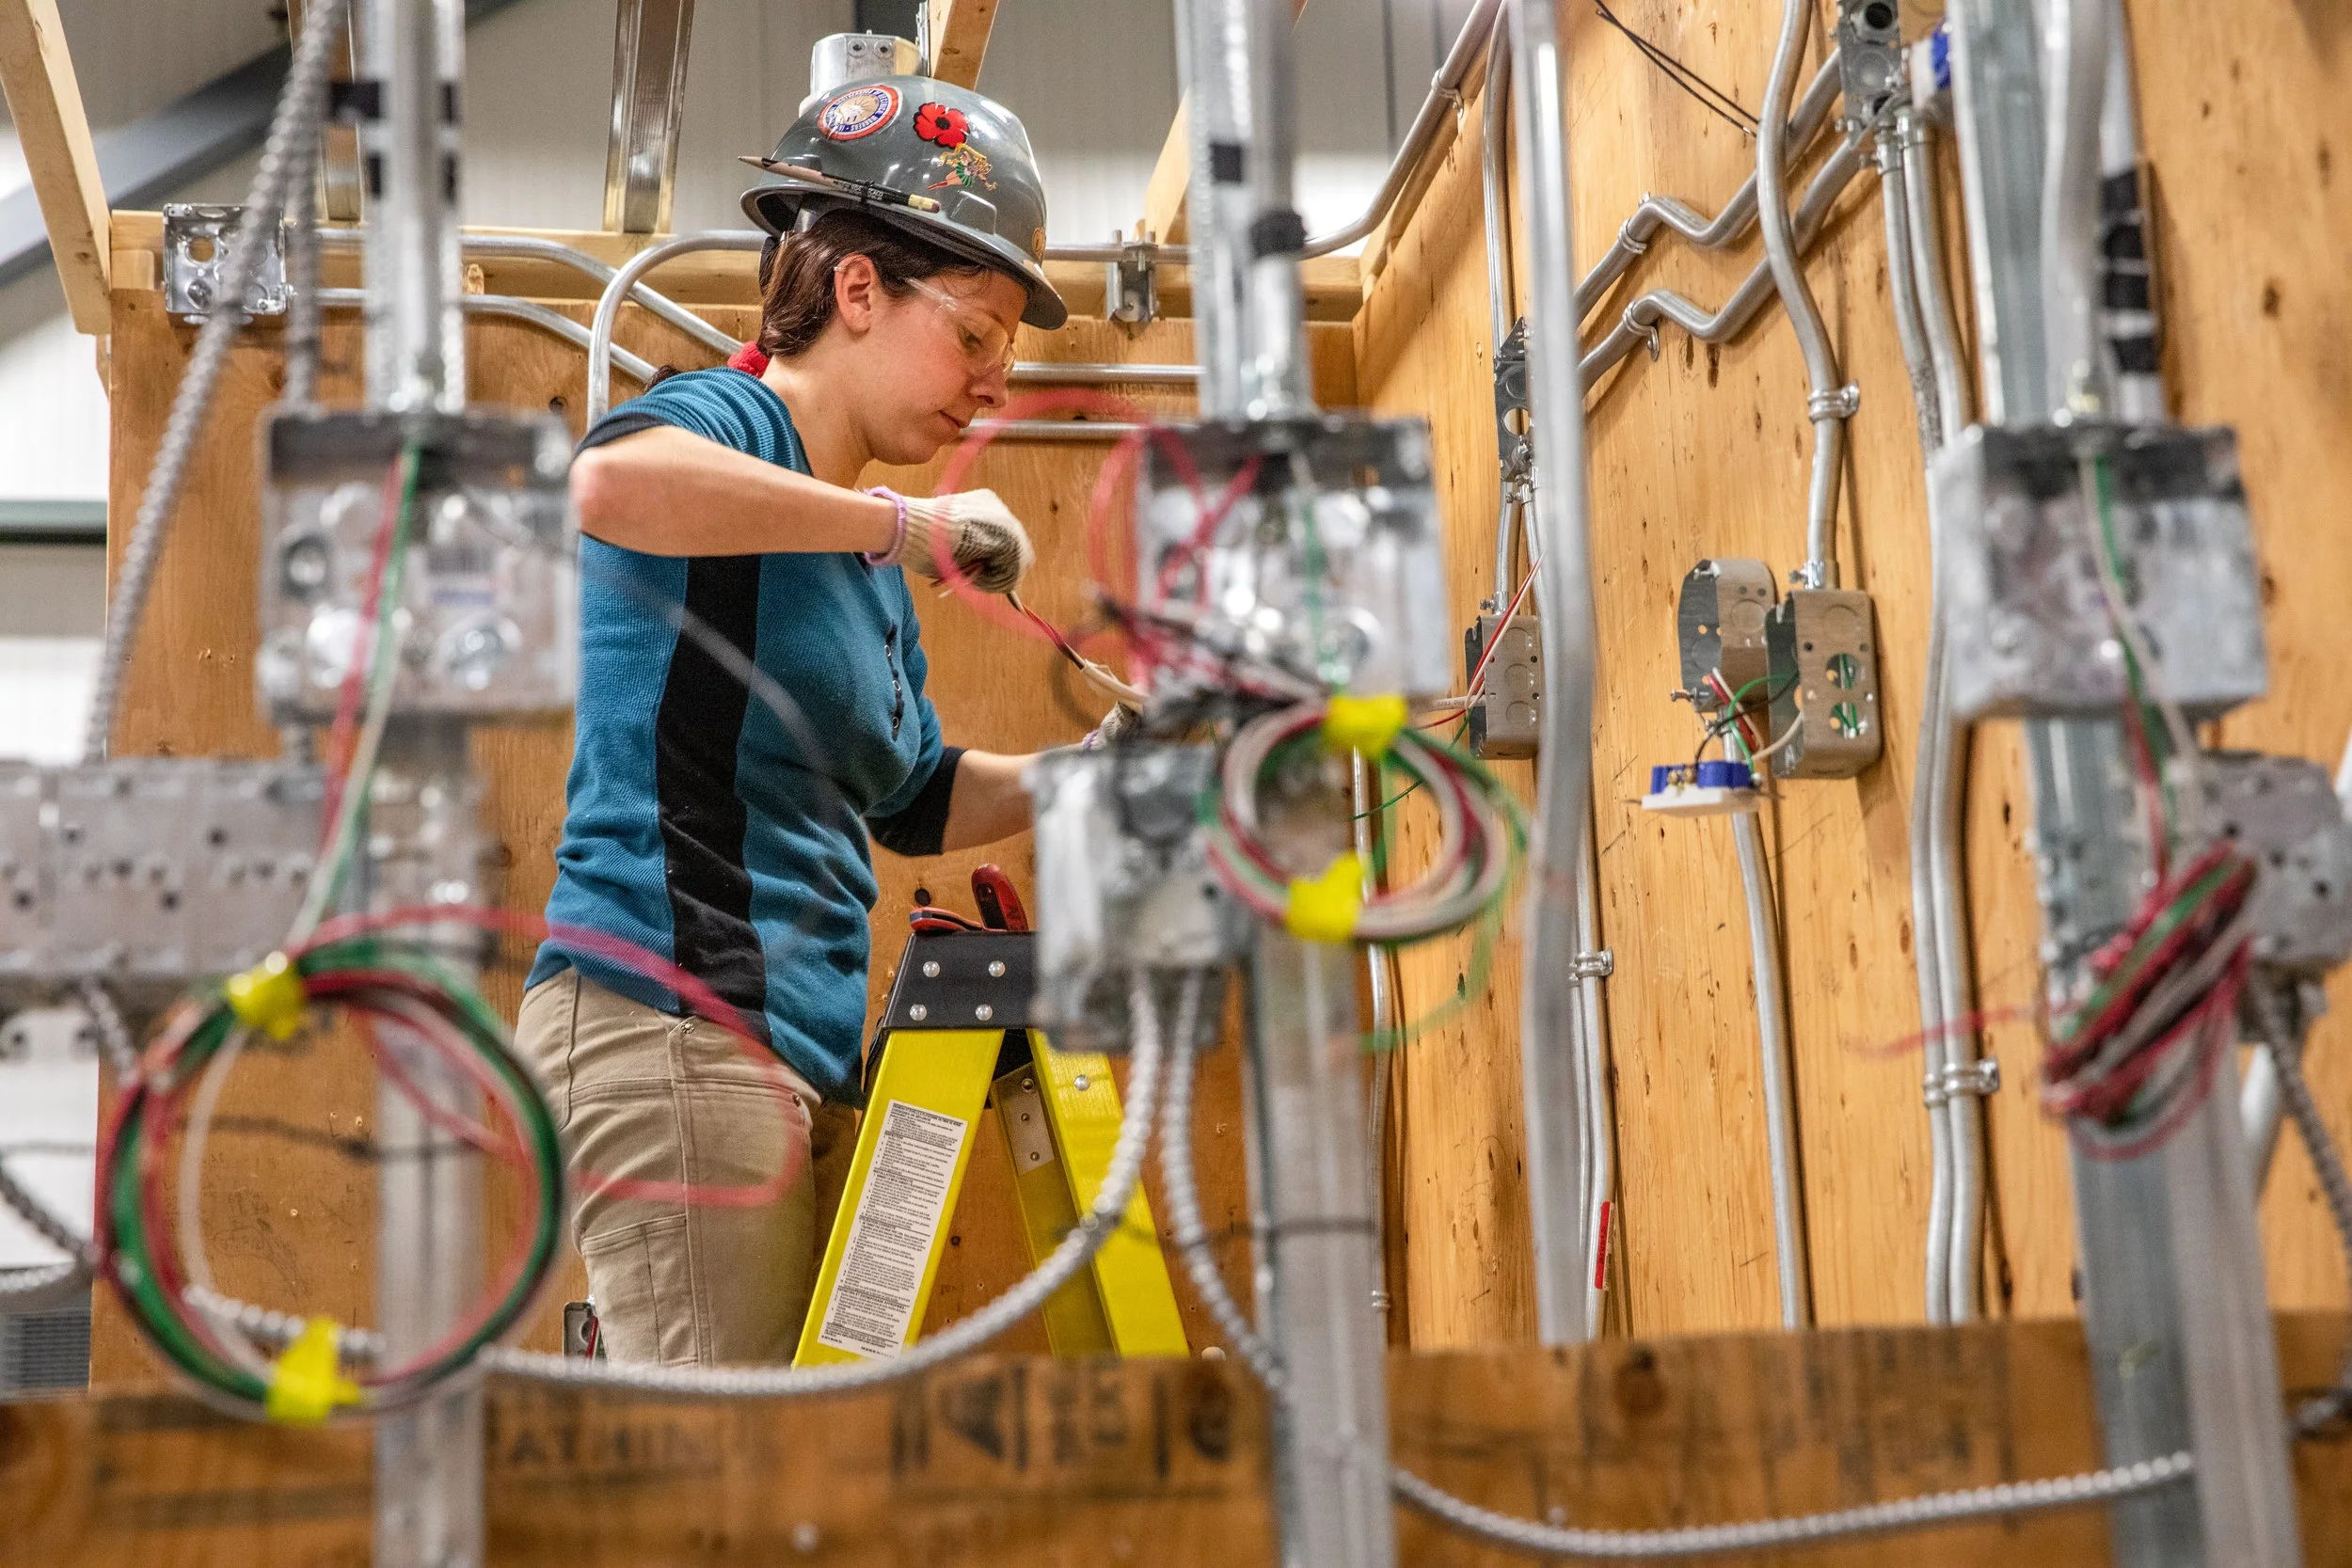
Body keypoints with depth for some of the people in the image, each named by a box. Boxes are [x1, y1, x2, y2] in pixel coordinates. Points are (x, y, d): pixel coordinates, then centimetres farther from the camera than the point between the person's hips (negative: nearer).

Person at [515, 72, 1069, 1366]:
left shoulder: (865, 556, 22)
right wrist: (902, 525, -24)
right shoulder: (726, 422, -6)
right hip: (667, 1017, -10)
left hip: (792, 1055, 10)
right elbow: (612, 477, -32)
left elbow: (912, 802, 32)